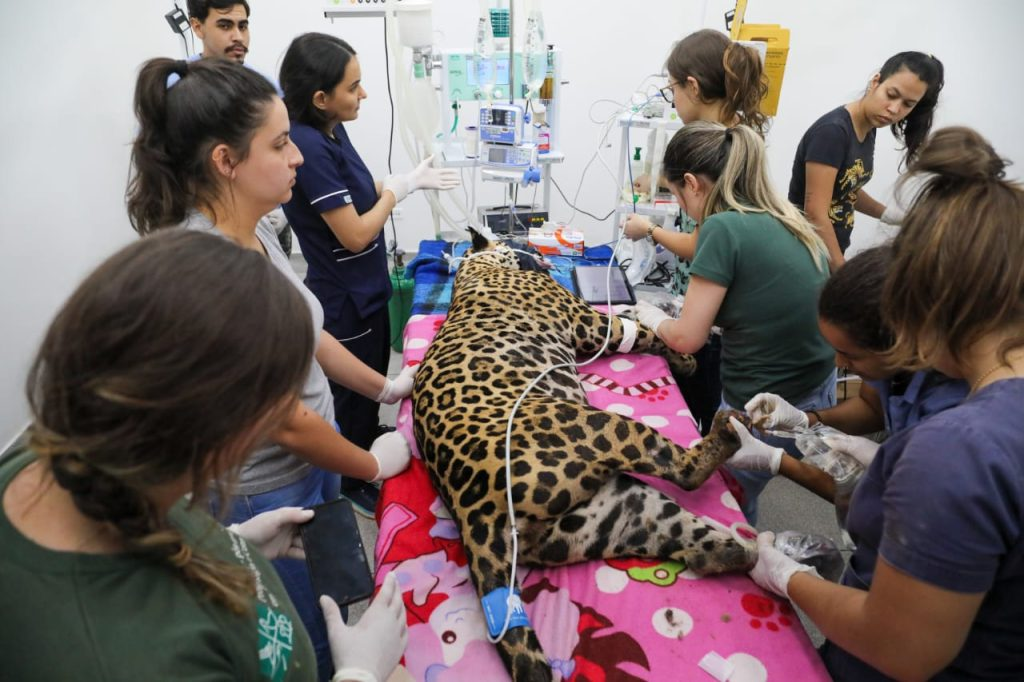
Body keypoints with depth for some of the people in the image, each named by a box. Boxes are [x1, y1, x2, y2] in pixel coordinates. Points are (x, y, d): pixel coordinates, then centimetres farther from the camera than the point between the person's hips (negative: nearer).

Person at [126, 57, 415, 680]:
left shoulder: (255, 230, -4)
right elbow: (285, 422, -25)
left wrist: (384, 387, 14)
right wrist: (374, 465, -9)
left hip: (312, 462, 8)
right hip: (266, 497, -7)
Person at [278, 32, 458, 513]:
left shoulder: (330, 130, 1)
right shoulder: (308, 147, -27)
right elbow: (355, 235, -25)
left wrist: (412, 182, 3)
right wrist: (402, 186, -14)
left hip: (364, 288, 9)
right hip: (344, 299, -9)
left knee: (374, 379, 26)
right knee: (354, 392, 11)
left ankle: (370, 445, 50)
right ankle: (354, 484, 34)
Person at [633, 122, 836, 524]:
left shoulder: (724, 226, -19)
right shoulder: (786, 220, 5)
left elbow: (686, 339, -14)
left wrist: (655, 320, 6)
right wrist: (697, 305, 15)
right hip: (818, 395, 8)